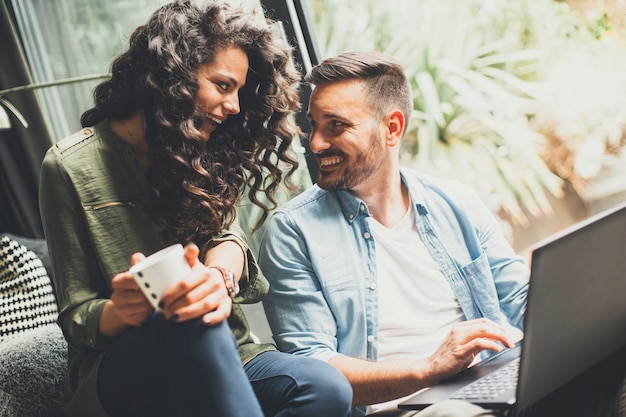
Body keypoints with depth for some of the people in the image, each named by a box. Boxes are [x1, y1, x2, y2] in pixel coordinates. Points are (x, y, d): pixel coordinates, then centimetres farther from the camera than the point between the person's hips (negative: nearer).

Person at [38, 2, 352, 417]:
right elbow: (76, 320, -2)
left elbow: (226, 235, -6)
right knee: (189, 320, -38)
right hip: (119, 374, -4)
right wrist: (120, 311, -27)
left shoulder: (200, 158, 12)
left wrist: (221, 275, -31)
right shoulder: (71, 167, -3)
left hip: (218, 356, 4)